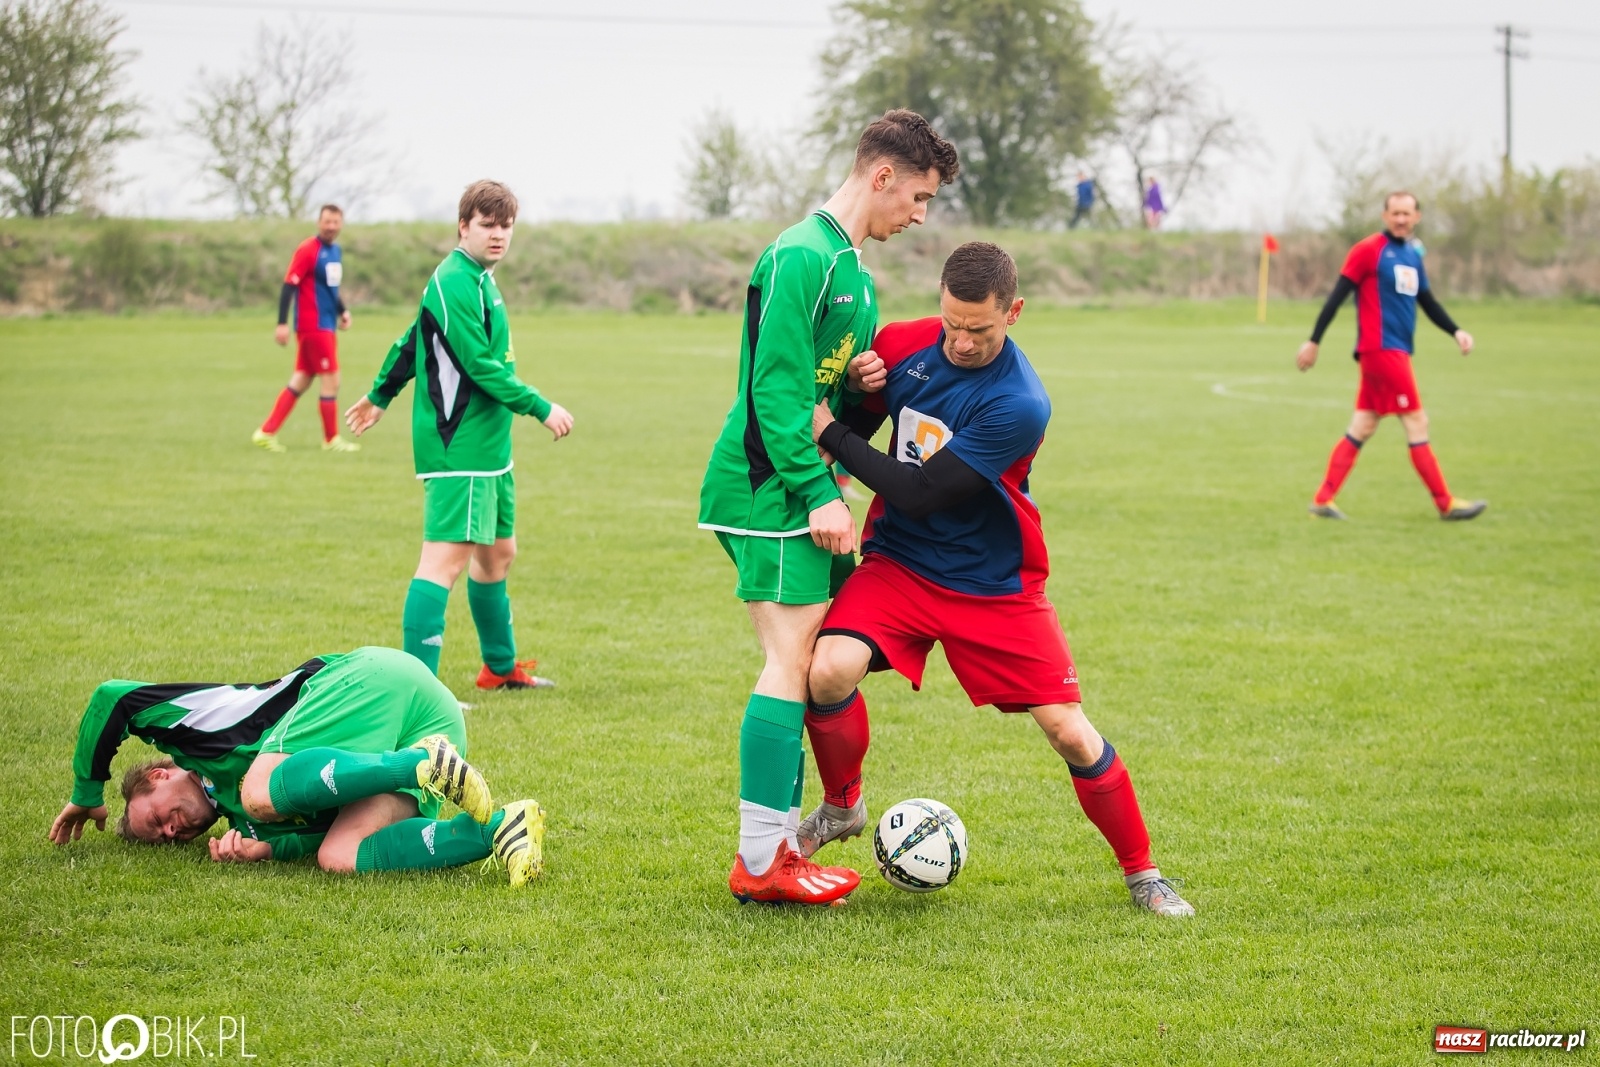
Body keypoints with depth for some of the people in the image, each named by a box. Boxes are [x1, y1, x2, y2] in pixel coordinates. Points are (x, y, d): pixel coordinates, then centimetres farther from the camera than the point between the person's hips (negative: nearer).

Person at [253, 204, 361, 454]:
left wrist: (342, 311, 11)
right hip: (313, 326, -9)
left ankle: (266, 432, 12)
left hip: (326, 326, 9)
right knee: (331, 380, -3)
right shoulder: (308, 250, -13)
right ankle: (331, 440, 8)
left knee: (301, 380, 9)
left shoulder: (335, 251, 13)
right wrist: (282, 324, -22)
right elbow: (289, 286, -17)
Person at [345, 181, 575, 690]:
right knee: (447, 557, -15)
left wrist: (381, 395, 34)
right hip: (458, 448, -10)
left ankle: (500, 667, 34)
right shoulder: (455, 283, -16)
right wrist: (541, 408, -16)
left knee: (497, 552, 20)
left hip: (487, 447, 10)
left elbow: (413, 339, 24)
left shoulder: (478, 279, 15)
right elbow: (480, 366, -20)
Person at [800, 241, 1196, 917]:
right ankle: (841, 808, 5)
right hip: (898, 564, 3)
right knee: (828, 672, -24)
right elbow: (856, 426, 8)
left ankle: (1142, 873, 16)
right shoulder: (902, 344, -9)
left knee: (1071, 735, -6)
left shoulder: (1018, 406, -25)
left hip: (994, 587, -3)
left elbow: (921, 494, -25)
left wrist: (830, 434, -21)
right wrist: (860, 392, -16)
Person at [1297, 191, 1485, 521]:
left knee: (1361, 428, 6)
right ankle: (1446, 504, -1)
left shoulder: (1413, 254, 16)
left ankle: (1323, 499, 8)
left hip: (1396, 352, 8)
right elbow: (1337, 296, -8)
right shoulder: (1368, 250, -7)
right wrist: (1314, 341, -10)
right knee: (1416, 422, -5)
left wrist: (1455, 331, 9)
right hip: (1381, 348, -8)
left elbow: (1427, 301, 23)